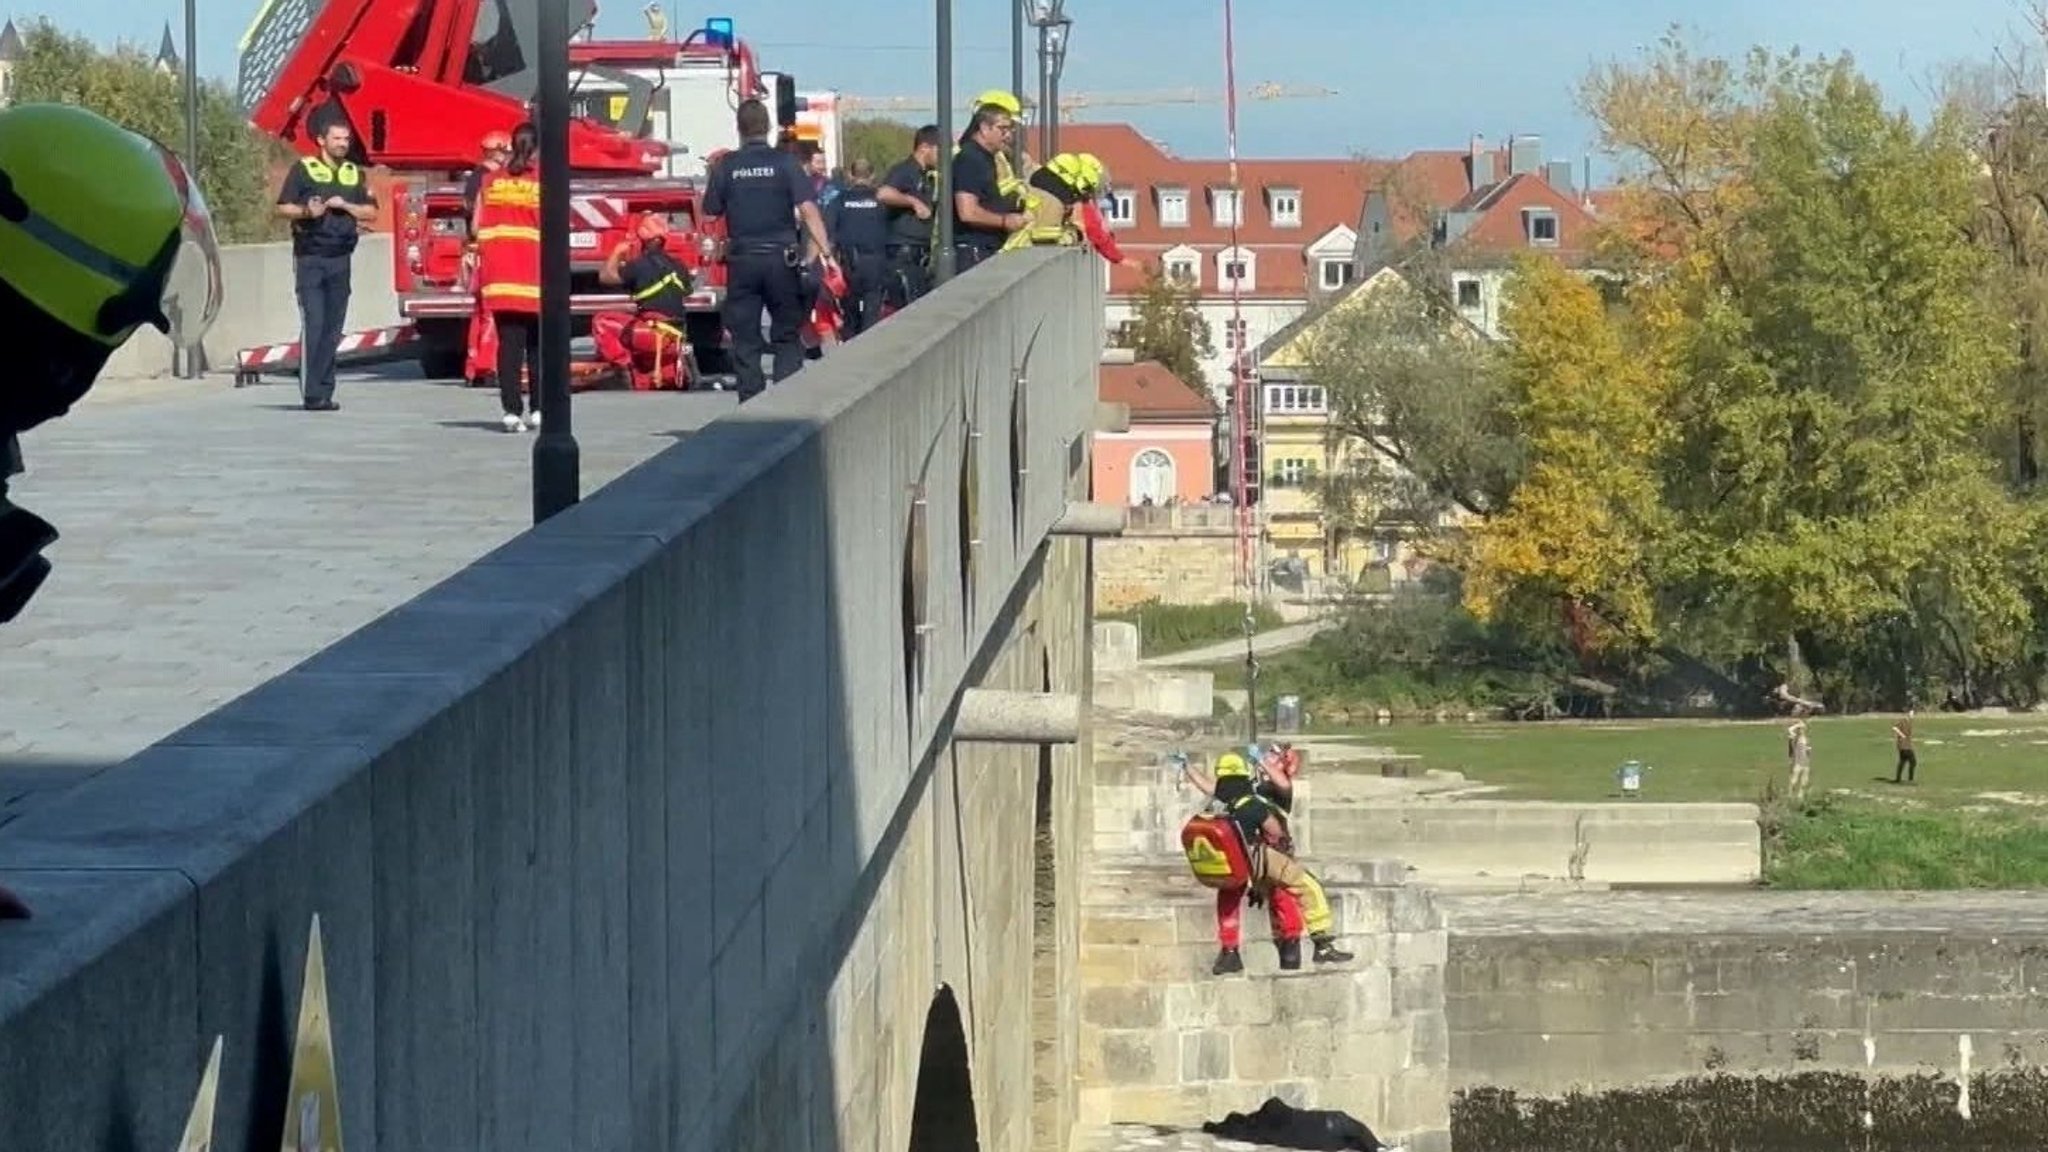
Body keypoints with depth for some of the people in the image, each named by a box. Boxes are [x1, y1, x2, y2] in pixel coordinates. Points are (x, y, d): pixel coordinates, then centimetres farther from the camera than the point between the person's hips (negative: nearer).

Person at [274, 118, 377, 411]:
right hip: (310, 258, -4)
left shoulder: (354, 174, 15)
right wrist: (306, 211, -20)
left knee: (333, 327, 3)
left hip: (340, 259, 4)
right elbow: (283, 208, -1)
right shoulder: (303, 170, 3)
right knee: (313, 325, -11)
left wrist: (345, 206, -5)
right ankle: (310, 394, -13)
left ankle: (324, 392, 7)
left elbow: (371, 212, 12)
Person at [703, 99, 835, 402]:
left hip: (742, 260, 1)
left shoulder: (726, 166, 0)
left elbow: (710, 213, 3)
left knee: (745, 339, 5)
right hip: (782, 260, -1)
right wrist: (826, 252, -12)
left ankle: (751, 402, 2)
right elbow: (808, 209, -11)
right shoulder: (785, 163, -4)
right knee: (787, 337, 8)